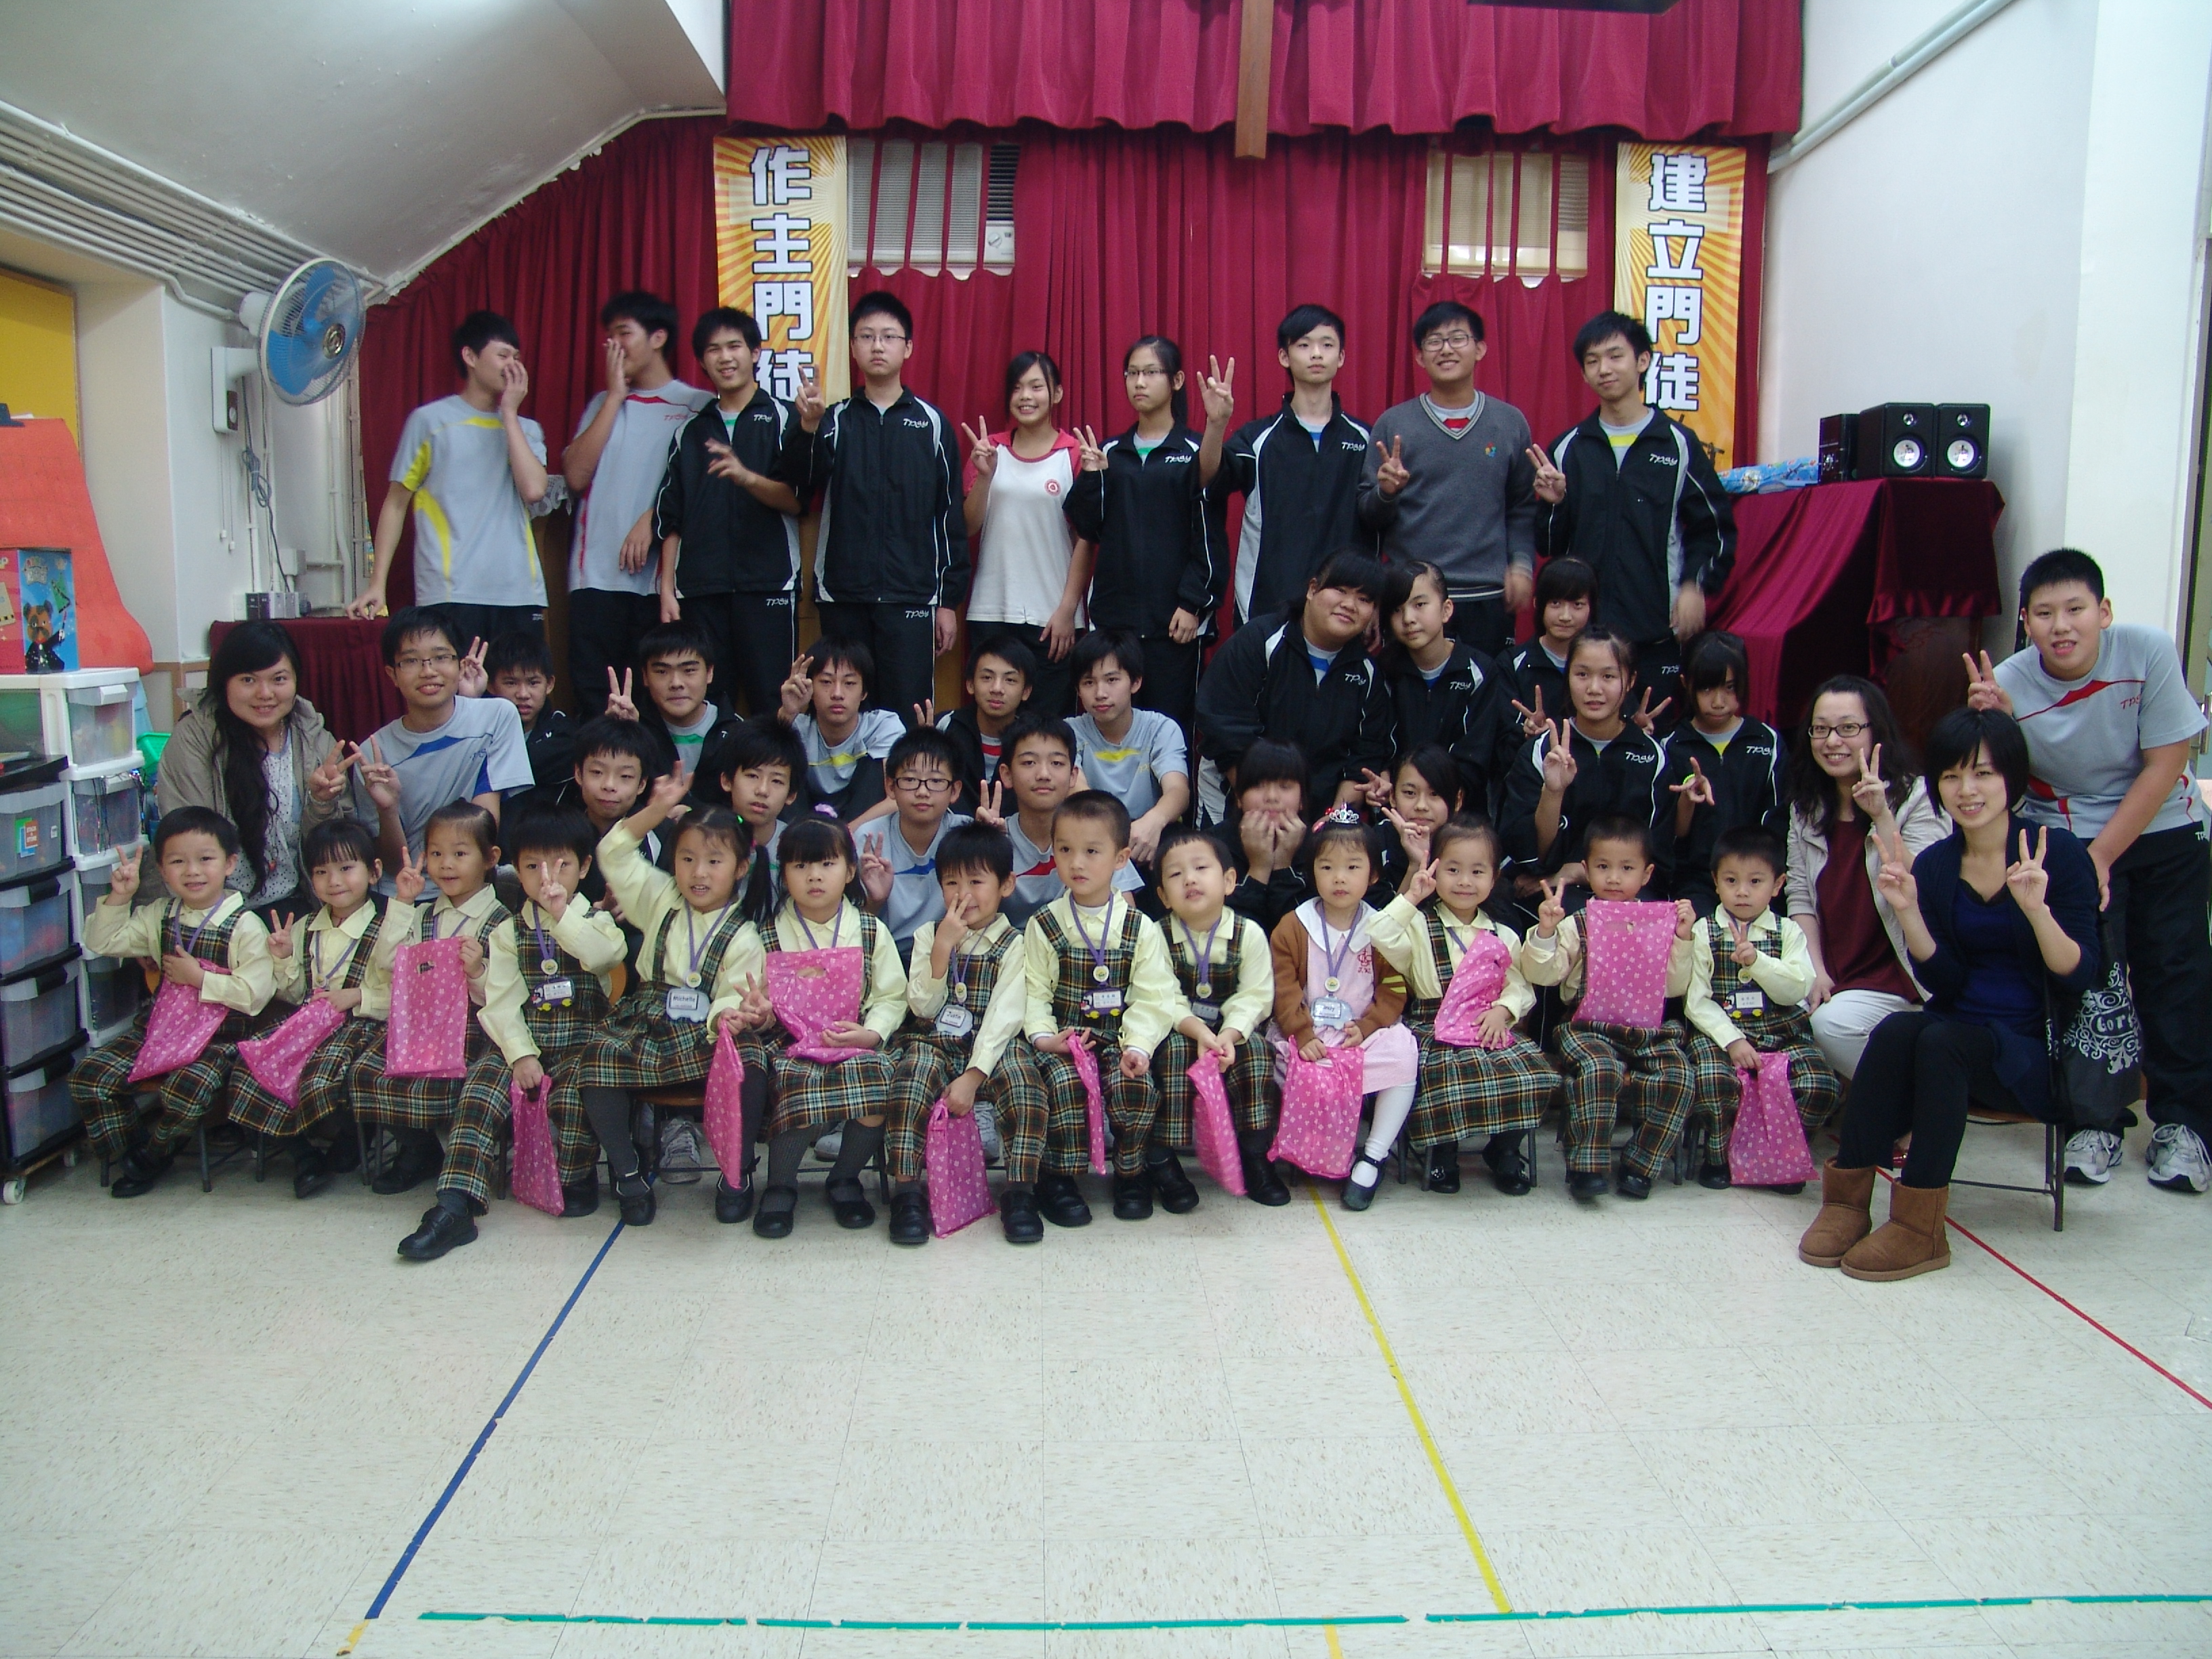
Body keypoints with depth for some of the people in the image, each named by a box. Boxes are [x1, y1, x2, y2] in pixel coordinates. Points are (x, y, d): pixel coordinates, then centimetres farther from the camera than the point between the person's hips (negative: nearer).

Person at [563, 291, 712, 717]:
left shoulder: (697, 405, 7)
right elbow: (576, 474, 5)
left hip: (660, 575, -3)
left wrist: (652, 518, -14)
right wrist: (616, 396, 6)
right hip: (596, 574, 4)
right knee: (592, 693, -1)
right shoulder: (602, 403, 19)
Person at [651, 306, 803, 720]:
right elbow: (670, 519, 16)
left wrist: (748, 478, -23)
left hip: (767, 583, -3)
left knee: (772, 703, -7)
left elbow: (796, 499, -4)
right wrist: (667, 590, 8)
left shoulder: (782, 418, 7)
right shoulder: (691, 430, 18)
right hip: (700, 588, 4)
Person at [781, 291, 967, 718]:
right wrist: (807, 426, -23)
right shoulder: (836, 420, 10)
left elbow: (951, 516, 6)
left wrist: (950, 599, 2)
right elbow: (800, 487, -6)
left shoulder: (932, 423, 6)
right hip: (843, 595, 2)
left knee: (907, 714, -5)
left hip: (911, 598, -1)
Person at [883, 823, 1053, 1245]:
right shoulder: (928, 935, 9)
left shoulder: (1012, 945, 1)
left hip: (992, 1049, -1)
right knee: (913, 1068, -31)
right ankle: (907, 1192, -25)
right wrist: (942, 948, -14)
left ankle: (1020, 1191, -22)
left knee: (1022, 1076, -32)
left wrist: (973, 1076, -21)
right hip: (935, 1044, 2)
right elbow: (923, 1007, -2)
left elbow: (1005, 1017, -10)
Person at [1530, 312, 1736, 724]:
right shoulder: (1568, 448, 9)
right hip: (1583, 627, 1)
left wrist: (1696, 584, -6)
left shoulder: (1678, 444, 4)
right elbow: (1550, 545, 10)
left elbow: (1715, 527, 8)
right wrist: (1553, 503, -8)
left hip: (1658, 628, -1)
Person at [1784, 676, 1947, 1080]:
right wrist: (1816, 970, -5)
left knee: (1832, 1023, -28)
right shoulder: (1807, 804, 7)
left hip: (1897, 975, -5)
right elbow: (1799, 894, 7)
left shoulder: (1916, 798, -9)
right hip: (1832, 976, 5)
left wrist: (1881, 817, -29)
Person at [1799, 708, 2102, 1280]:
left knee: (1941, 1040, -32)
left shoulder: (2060, 854, -7)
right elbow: (1945, 982, 0)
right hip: (1959, 1031, 3)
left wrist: (2036, 909, -30)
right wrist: (1906, 910, -14)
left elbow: (2083, 977, -13)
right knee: (1895, 1031, -29)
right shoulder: (1935, 864, 4)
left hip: (2039, 1051, -3)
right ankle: (1847, 1199, -24)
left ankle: (1920, 1227, -26)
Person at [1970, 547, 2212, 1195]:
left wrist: (2101, 855, -15)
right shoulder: (2007, 683, -17)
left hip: (2160, 830, 0)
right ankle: (2094, 1118, 4)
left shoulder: (2148, 652, -17)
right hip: (2064, 836, 0)